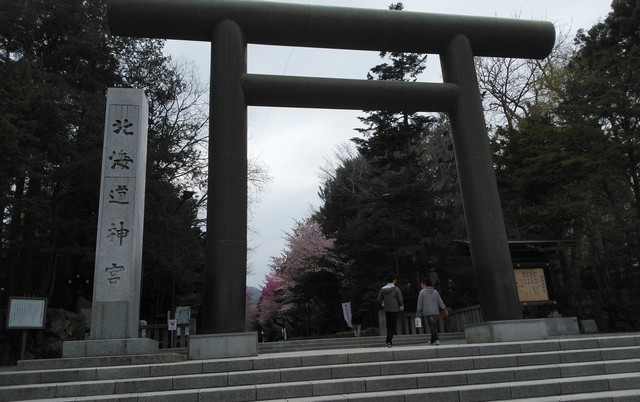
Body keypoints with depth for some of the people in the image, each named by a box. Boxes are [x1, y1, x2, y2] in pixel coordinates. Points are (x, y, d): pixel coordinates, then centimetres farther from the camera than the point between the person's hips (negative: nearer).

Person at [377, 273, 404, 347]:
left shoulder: (382, 289, 1)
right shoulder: (396, 289, -11)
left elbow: (379, 299, 4)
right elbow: (400, 300, -10)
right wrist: (401, 306, 9)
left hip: (386, 310, 4)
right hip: (394, 310, -4)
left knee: (388, 326, 15)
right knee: (392, 326, 0)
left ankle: (390, 341, 16)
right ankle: (388, 341, -8)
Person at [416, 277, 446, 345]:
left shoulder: (422, 292, -2)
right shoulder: (435, 291, 11)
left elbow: (419, 303, -1)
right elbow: (440, 302, 11)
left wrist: (418, 311, 8)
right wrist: (444, 308, 20)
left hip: (427, 313, -5)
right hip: (436, 312, 5)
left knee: (432, 327, -6)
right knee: (434, 326, 11)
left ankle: (436, 340, -18)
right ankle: (432, 340, 17)